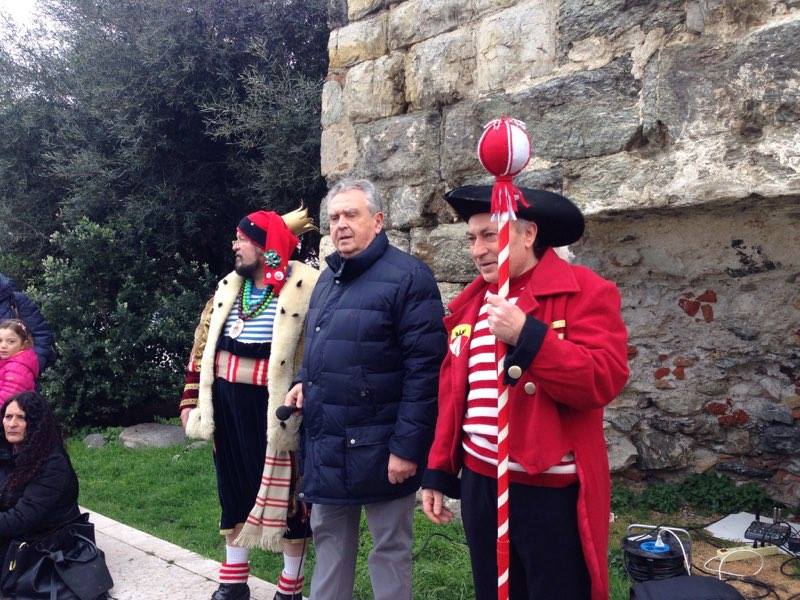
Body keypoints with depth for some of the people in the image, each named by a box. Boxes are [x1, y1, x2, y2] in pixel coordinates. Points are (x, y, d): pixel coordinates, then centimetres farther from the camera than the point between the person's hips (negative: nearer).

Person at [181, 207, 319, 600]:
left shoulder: (306, 288, -13)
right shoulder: (229, 287, 9)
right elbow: (204, 345, 14)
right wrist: (191, 399, 13)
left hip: (274, 408, -6)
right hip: (228, 405, 7)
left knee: (285, 492, 6)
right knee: (234, 488, 17)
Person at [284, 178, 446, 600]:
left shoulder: (408, 277, -13)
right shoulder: (327, 279, 13)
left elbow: (424, 368, -18)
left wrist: (407, 446, -20)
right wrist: (303, 382, 5)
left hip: (378, 446, -7)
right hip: (325, 443, 8)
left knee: (389, 548, 10)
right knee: (329, 538, 20)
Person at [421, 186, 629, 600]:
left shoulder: (584, 291, -9)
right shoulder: (470, 303, 10)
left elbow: (603, 381, -20)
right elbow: (452, 397, 12)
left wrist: (527, 336, -28)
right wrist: (438, 472, 12)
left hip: (553, 490, -5)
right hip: (479, 484, 6)